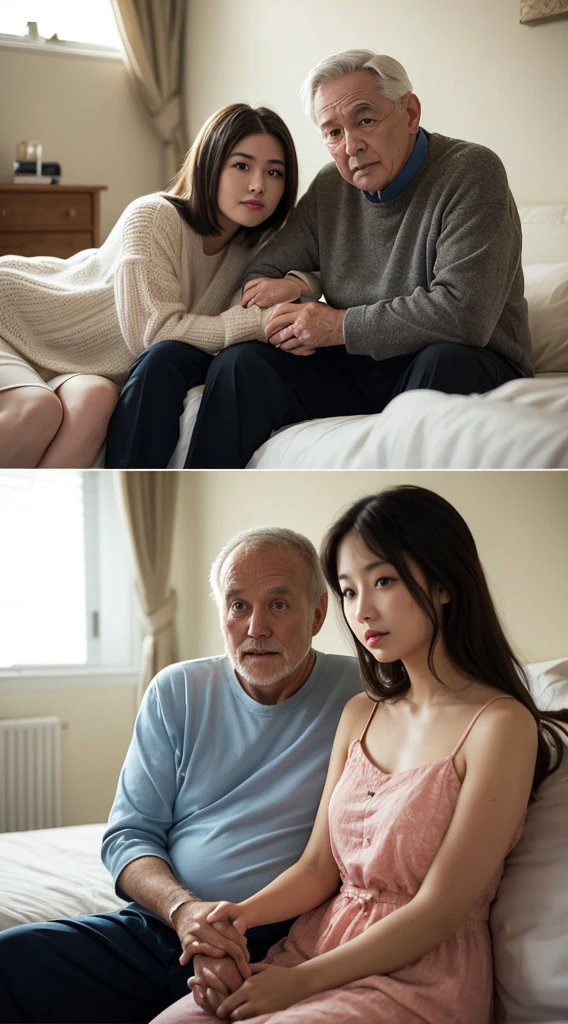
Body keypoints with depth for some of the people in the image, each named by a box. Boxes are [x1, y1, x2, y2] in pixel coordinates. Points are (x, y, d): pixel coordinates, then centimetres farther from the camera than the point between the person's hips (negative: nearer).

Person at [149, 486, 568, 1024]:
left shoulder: (501, 726, -12)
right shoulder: (360, 716, 12)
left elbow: (436, 913, -14)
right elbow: (319, 868, 10)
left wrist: (300, 981, -15)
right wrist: (241, 914, -10)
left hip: (417, 978, -6)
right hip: (317, 945, 6)